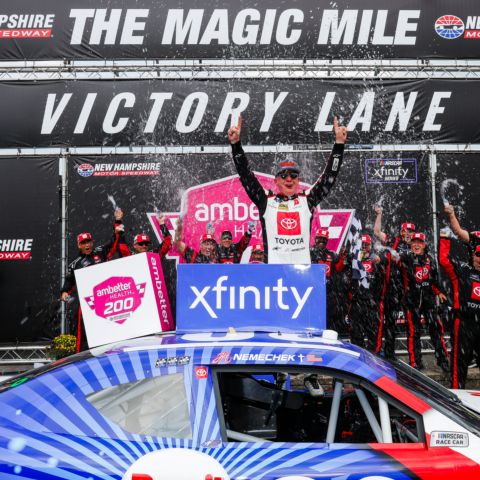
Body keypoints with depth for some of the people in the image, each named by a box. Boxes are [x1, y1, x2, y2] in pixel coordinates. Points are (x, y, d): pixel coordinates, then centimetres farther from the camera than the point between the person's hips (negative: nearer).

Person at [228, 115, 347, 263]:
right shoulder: (266, 200, 10)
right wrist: (236, 143, -3)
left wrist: (339, 143, 5)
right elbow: (245, 174, 6)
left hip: (304, 268, 2)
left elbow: (329, 175, 11)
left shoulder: (307, 200, 14)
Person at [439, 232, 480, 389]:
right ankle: (457, 389, 2)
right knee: (460, 357, -3)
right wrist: (444, 240, -8)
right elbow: (444, 259, -10)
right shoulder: (462, 269, 0)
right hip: (463, 321, -5)